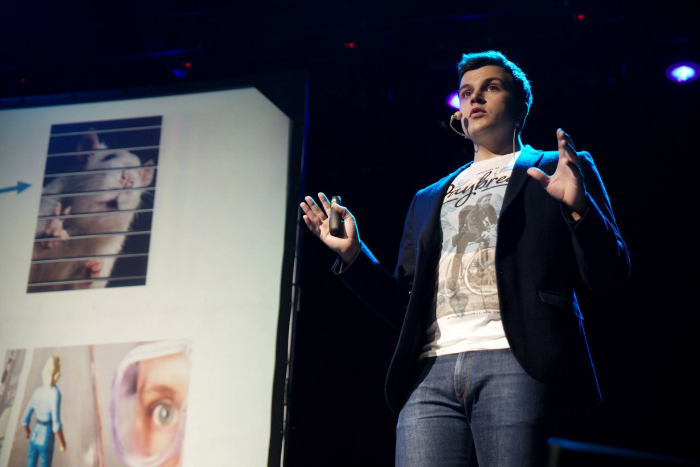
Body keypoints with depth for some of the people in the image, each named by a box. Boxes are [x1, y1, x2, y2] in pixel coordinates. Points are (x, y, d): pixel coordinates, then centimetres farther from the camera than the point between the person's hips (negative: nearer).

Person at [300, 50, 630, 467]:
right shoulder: (429, 199, 29)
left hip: (515, 364, -3)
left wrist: (578, 207, -11)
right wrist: (354, 255, 12)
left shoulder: (558, 171, 16)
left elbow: (610, 278, 6)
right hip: (432, 373, 4)